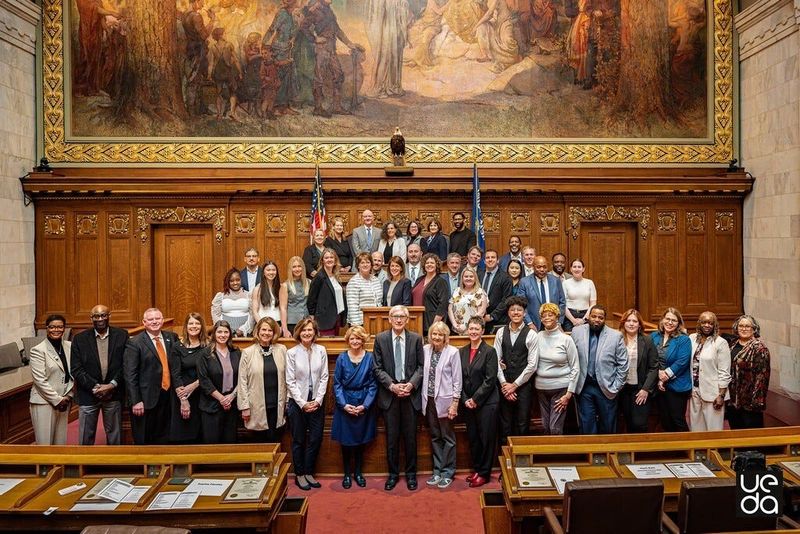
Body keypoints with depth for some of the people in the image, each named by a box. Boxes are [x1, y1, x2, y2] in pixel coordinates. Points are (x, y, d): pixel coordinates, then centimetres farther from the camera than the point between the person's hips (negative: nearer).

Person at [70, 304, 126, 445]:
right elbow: (76, 369, -5)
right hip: (88, 395, 0)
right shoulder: (80, 339, -1)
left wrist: (112, 385, -13)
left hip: (113, 394, 0)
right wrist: (95, 387, -13)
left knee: (114, 436, 11)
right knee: (86, 437, 8)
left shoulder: (121, 336, 0)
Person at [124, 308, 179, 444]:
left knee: (164, 439, 14)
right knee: (144, 442, 9)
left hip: (168, 396, 4)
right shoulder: (134, 343, -7)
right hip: (147, 399, -4)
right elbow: (130, 375, -10)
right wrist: (135, 401, -15)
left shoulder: (171, 338, 7)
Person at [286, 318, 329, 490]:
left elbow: (324, 377, 0)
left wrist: (318, 400, -8)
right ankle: (299, 475, 23)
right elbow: (290, 381, -7)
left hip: (316, 402, 2)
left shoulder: (321, 351, -1)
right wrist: (303, 403, -11)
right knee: (299, 440, 9)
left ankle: (309, 473, 24)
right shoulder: (292, 353, -7)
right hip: (297, 402, -2)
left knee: (316, 439, 7)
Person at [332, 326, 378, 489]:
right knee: (346, 441, 7)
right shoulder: (342, 358, -3)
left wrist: (365, 405, -12)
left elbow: (373, 384, -3)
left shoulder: (369, 357, -3)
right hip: (345, 405, 0)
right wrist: (344, 404, -12)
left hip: (364, 405, 0)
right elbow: (337, 384, -2)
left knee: (361, 440, 11)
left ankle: (358, 472, 27)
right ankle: (347, 474, 23)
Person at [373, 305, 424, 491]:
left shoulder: (416, 338, 2)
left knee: (410, 436, 8)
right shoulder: (380, 339, 1)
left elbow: (420, 366, 2)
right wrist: (392, 385, -12)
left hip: (410, 393, 0)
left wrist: (411, 384, -13)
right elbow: (377, 368, 0)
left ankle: (411, 473, 23)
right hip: (389, 394, 0)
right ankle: (393, 473, 22)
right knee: (391, 436, 7)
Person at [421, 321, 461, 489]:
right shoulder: (425, 350, 0)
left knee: (447, 437, 8)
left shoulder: (453, 352, -11)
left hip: (444, 400, -4)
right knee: (435, 437, 14)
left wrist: (455, 403, -10)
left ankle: (447, 472, 20)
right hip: (429, 399, 4)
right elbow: (422, 374, 5)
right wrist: (423, 398, 3)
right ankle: (437, 470, 25)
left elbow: (457, 380, -8)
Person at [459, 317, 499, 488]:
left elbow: (490, 380, -13)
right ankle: (476, 469, 27)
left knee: (486, 438, 3)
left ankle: (484, 473, 16)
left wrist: (475, 400, -13)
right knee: (472, 438, 12)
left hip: (486, 402, -4)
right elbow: (459, 378, 6)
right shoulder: (462, 351, 6)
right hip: (467, 402, 5)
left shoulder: (490, 351, -8)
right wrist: (465, 400, -4)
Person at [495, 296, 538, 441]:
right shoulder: (501, 333, 4)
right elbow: (497, 360, 2)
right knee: (505, 423, 9)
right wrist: (504, 383, -6)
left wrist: (515, 385, -8)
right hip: (504, 385, 2)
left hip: (523, 385, -2)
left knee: (523, 424, 5)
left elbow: (532, 365, -7)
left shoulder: (531, 334, -4)